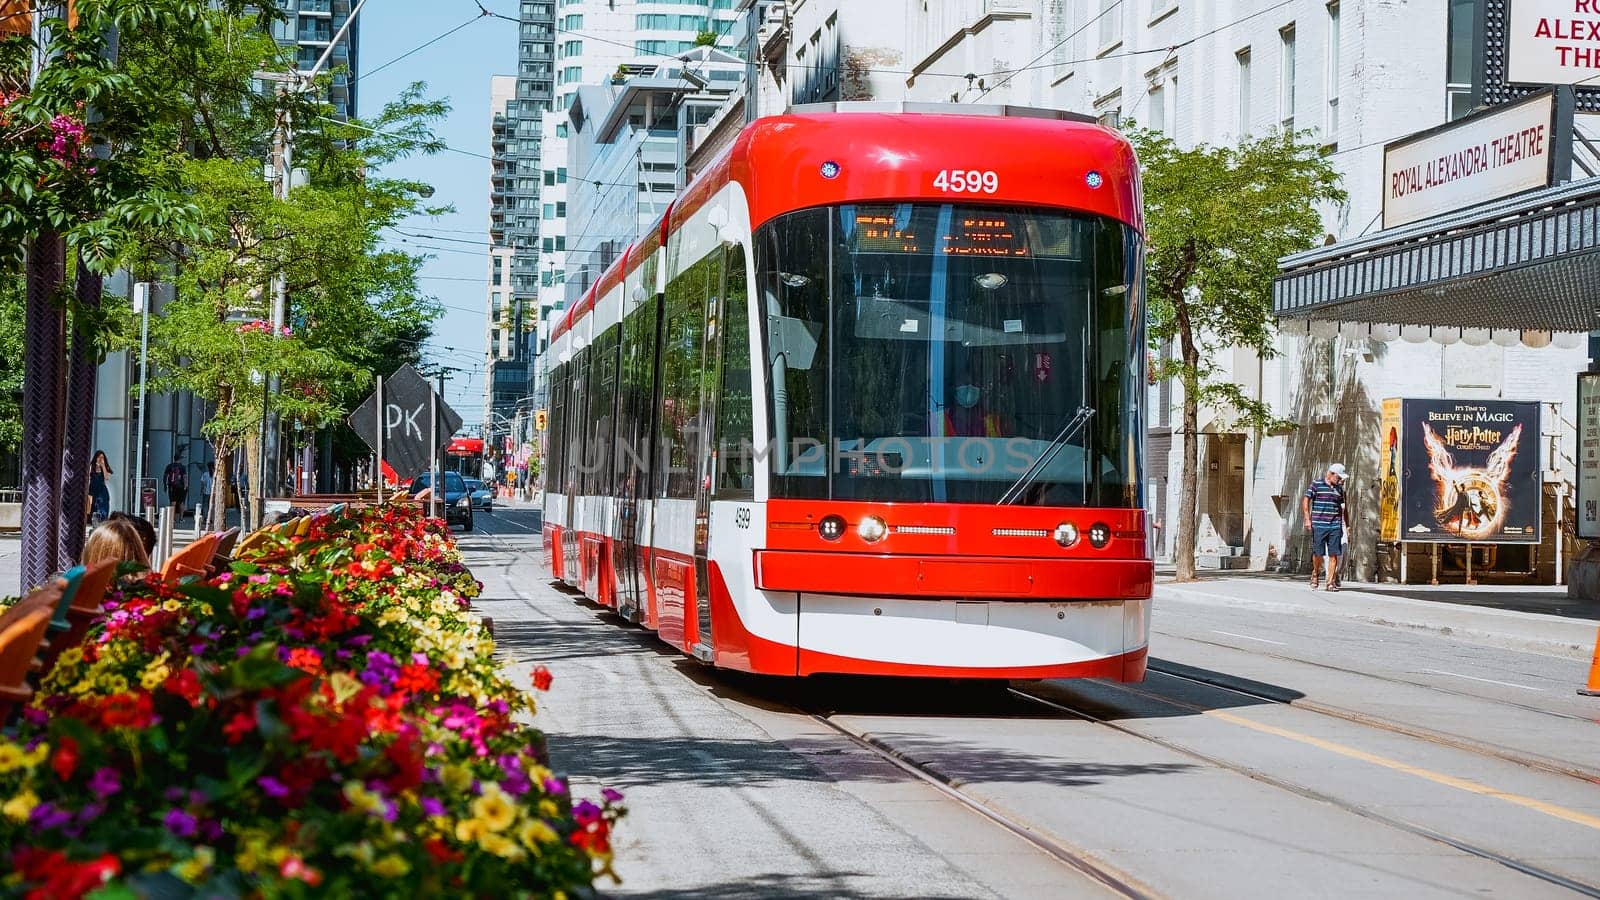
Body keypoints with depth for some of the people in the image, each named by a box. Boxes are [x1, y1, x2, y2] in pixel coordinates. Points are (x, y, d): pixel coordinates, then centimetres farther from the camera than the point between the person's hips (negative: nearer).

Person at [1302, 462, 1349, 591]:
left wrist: (1347, 525, 20)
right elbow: (1306, 500, -2)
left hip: (1335, 527, 3)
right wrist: (1307, 519, -9)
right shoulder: (1316, 485, 0)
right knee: (1318, 553, 2)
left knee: (1334, 554, -3)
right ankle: (1315, 574, 29)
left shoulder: (1339, 488, 13)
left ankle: (1331, 582, 0)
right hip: (1319, 526, -3)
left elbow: (1344, 508, 21)